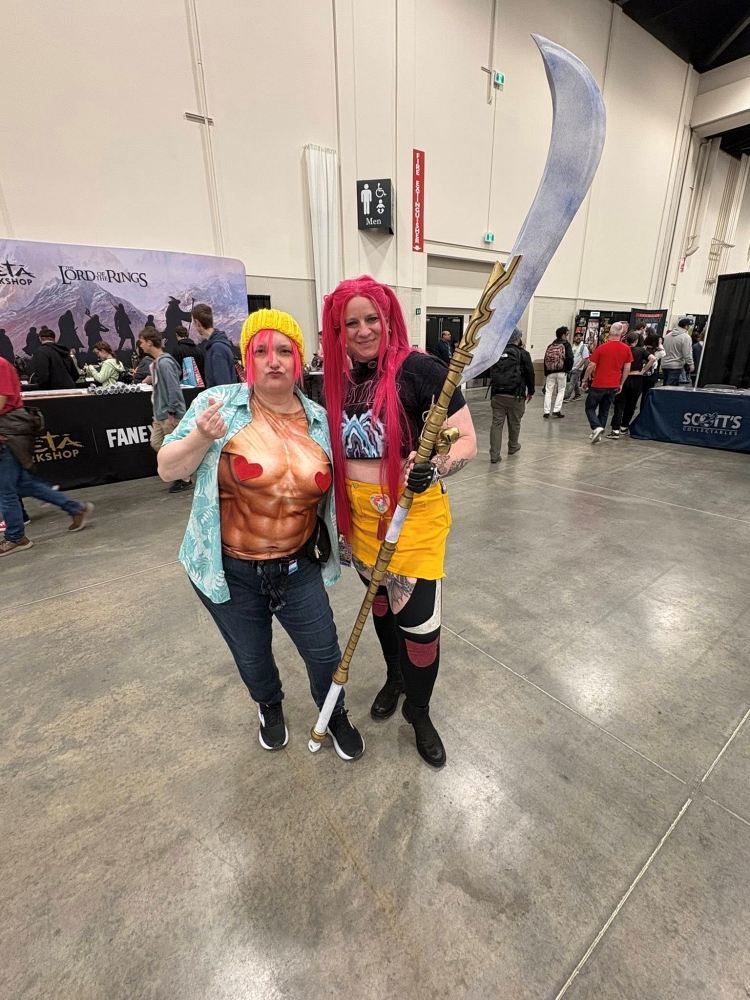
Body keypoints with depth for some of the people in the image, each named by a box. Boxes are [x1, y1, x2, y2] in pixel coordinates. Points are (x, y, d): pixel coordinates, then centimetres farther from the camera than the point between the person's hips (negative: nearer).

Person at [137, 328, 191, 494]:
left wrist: (170, 412, -20)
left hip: (169, 413, -10)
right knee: (156, 444, 13)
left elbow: (173, 388, -21)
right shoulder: (155, 362, 12)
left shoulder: (164, 363, -17)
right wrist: (159, 412, 18)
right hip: (160, 413, 10)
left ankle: (185, 479, 13)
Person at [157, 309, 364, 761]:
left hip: (297, 567, 2)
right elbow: (167, 469, -7)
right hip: (229, 569, -1)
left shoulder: (320, 419, -2)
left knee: (325, 651, 13)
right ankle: (270, 706, 56)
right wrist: (201, 438, -25)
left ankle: (335, 714, 48)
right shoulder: (218, 403, -11)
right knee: (252, 657, 20)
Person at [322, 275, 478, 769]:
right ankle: (395, 676, 50)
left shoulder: (419, 368, -13)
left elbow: (467, 439, -12)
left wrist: (434, 468, -33)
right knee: (380, 602, 22)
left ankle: (420, 712, 32)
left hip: (414, 517, -5)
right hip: (360, 518, 6)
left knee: (420, 622, 2)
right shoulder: (338, 380, 4)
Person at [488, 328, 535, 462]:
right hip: (515, 396, -3)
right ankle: (512, 447, 35)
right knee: (514, 423, 15)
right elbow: (530, 374, 2)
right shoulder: (523, 354, -1)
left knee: (496, 423, -1)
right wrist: (531, 391, 12)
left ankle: (494, 455, -8)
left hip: (497, 394, 3)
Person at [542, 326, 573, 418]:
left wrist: (546, 373, 12)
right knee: (561, 390, 8)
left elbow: (545, 359, 8)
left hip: (550, 372, 3)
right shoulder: (566, 345, -1)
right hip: (562, 372, -3)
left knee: (548, 391, 6)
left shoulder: (550, 345, 12)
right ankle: (557, 410, -1)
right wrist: (568, 369, 4)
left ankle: (546, 411, 1)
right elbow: (570, 358, -11)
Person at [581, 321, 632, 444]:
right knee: (604, 410, 14)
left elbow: (591, 366, -8)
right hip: (614, 386, 4)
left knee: (590, 407, 5)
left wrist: (585, 380, 3)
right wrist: (621, 384, 13)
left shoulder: (602, 347, -9)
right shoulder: (626, 349, 1)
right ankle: (598, 434, 15)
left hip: (599, 384, -4)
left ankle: (597, 427, -17)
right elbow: (627, 369, 4)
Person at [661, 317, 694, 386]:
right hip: (676, 366, -7)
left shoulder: (668, 335, 11)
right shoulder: (686, 337, -10)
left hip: (665, 365, 7)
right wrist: (691, 364, -5)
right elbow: (687, 353, -13)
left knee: (666, 386, 13)